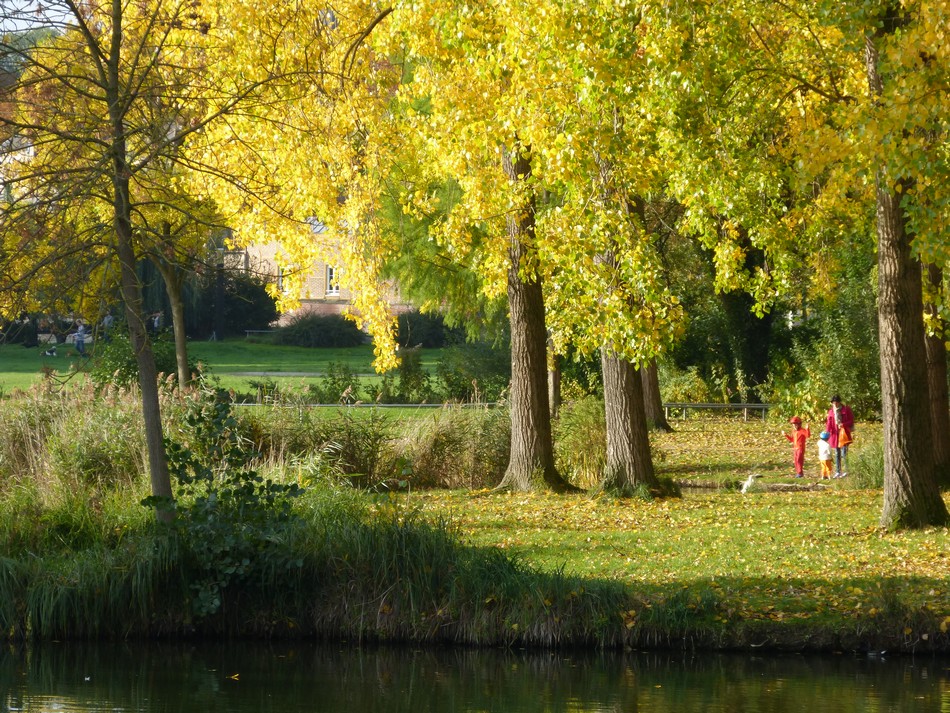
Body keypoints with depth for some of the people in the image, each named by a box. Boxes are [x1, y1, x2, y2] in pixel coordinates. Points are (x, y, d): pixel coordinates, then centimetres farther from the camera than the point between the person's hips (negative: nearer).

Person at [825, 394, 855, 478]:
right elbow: (829, 423, 9)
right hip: (835, 433, 5)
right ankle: (837, 472, 14)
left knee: (844, 453, -10)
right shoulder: (831, 411, 8)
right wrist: (828, 433, -2)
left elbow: (851, 421, -2)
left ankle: (846, 471, -6)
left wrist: (843, 424, -18)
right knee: (837, 454, 9)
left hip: (844, 433, -5)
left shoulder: (846, 409, -3)